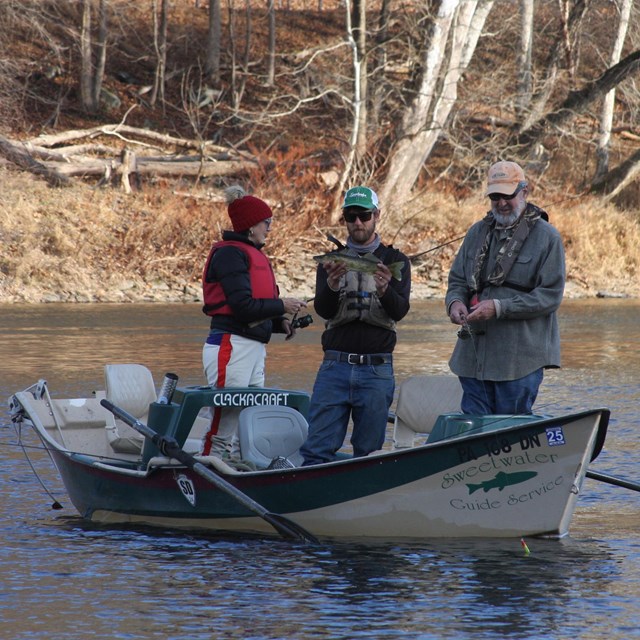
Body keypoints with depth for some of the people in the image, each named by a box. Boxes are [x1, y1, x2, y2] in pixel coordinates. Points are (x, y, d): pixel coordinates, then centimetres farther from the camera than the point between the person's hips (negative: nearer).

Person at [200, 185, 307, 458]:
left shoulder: (255, 254, 18)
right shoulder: (230, 253, -10)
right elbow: (242, 306, -19)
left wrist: (280, 323, 4)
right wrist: (281, 306, -10)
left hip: (254, 350, 10)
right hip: (231, 346, -10)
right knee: (224, 427, -10)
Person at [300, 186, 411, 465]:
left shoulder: (395, 261, 8)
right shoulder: (331, 262, 11)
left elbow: (399, 311, -6)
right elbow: (323, 309, -3)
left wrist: (384, 290, -28)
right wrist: (331, 286, -26)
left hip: (377, 369, -1)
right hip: (335, 366, 1)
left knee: (369, 453, 3)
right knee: (317, 450, -5)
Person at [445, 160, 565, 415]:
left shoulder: (547, 237, -3)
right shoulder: (478, 233, 14)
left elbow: (550, 296, -9)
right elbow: (457, 280, 20)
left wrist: (499, 307, -18)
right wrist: (454, 302, -5)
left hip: (520, 359, -5)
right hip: (473, 354, 5)